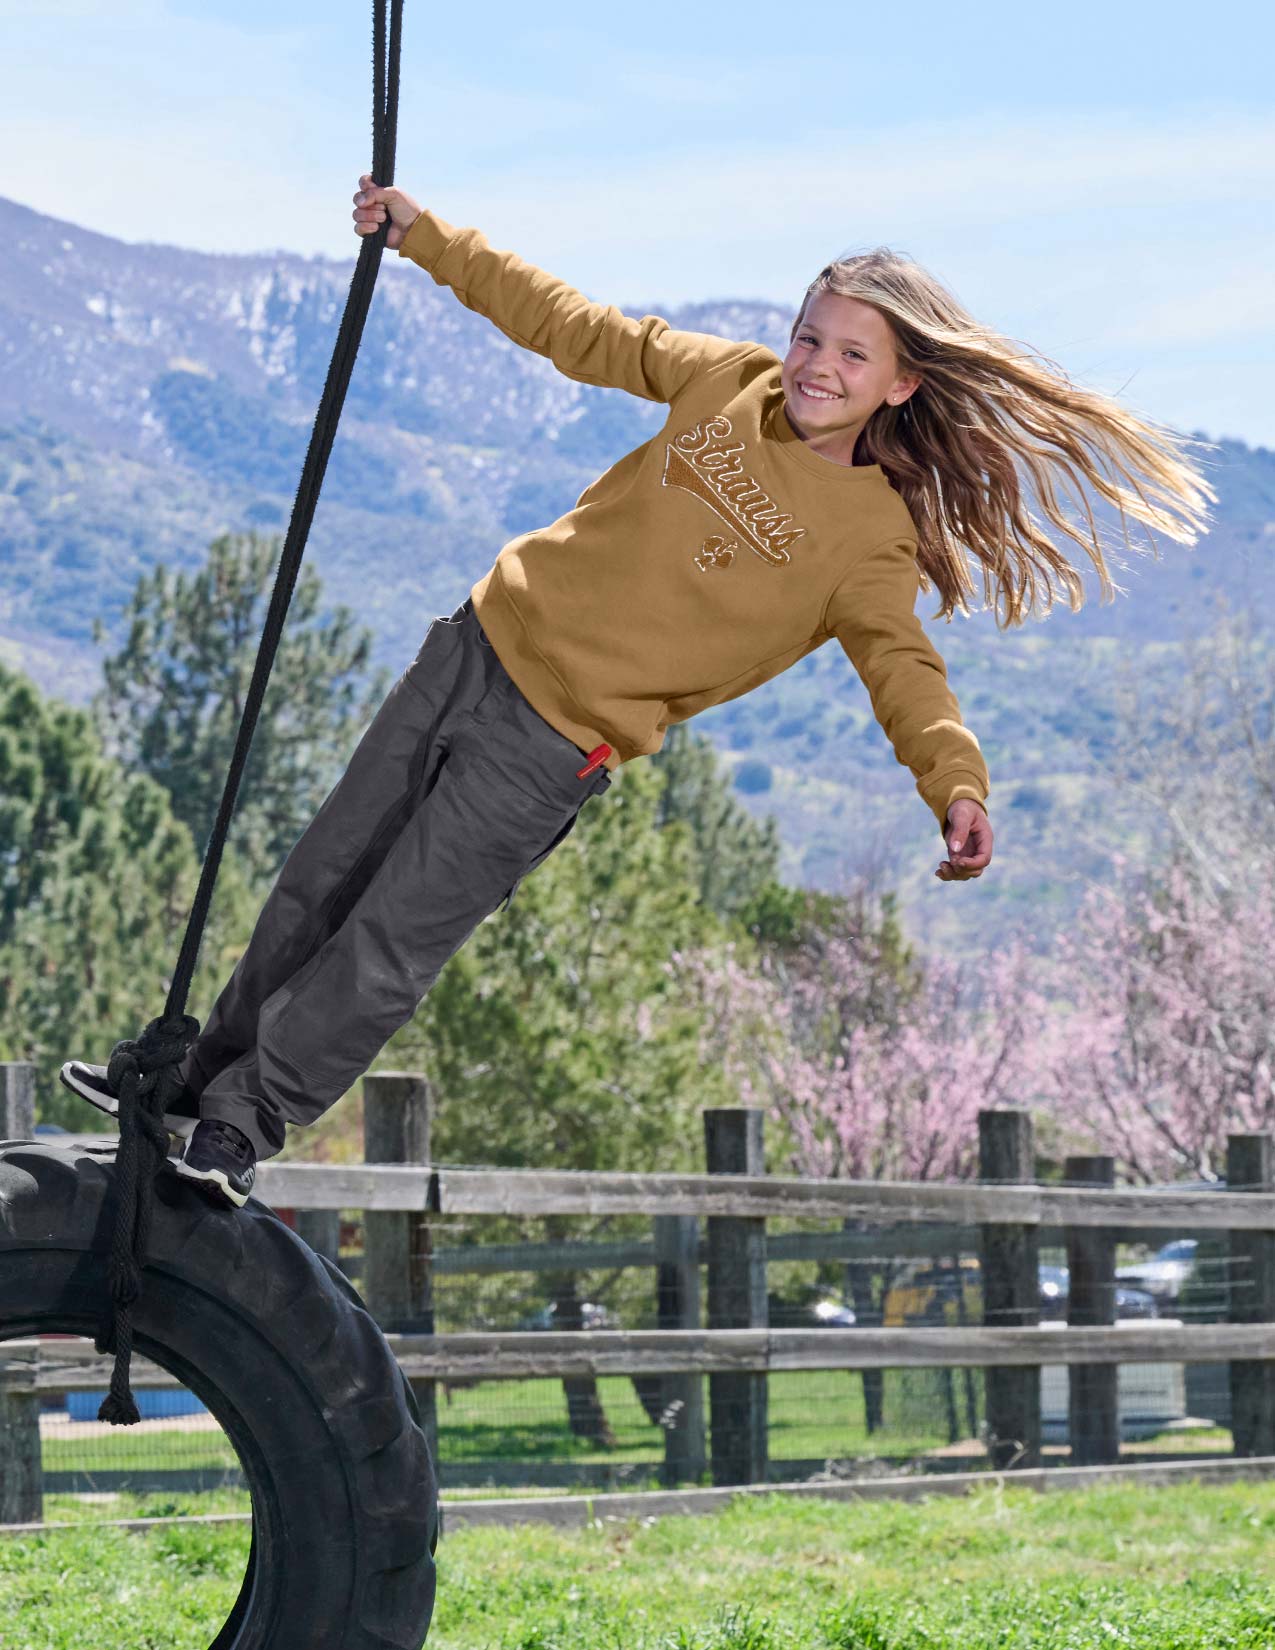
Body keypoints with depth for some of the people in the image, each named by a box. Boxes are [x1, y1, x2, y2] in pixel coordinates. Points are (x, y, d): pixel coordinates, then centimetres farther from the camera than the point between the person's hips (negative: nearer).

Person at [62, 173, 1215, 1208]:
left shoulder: (872, 541, -11)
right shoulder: (730, 382, 1)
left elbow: (903, 668, -21)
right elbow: (573, 329, 10)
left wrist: (957, 784, -41)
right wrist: (424, 236, 10)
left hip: (555, 743, -5)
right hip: (482, 645, 5)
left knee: (388, 948, -7)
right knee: (322, 881, 15)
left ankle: (242, 1127, 11)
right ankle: (204, 1075, 33)